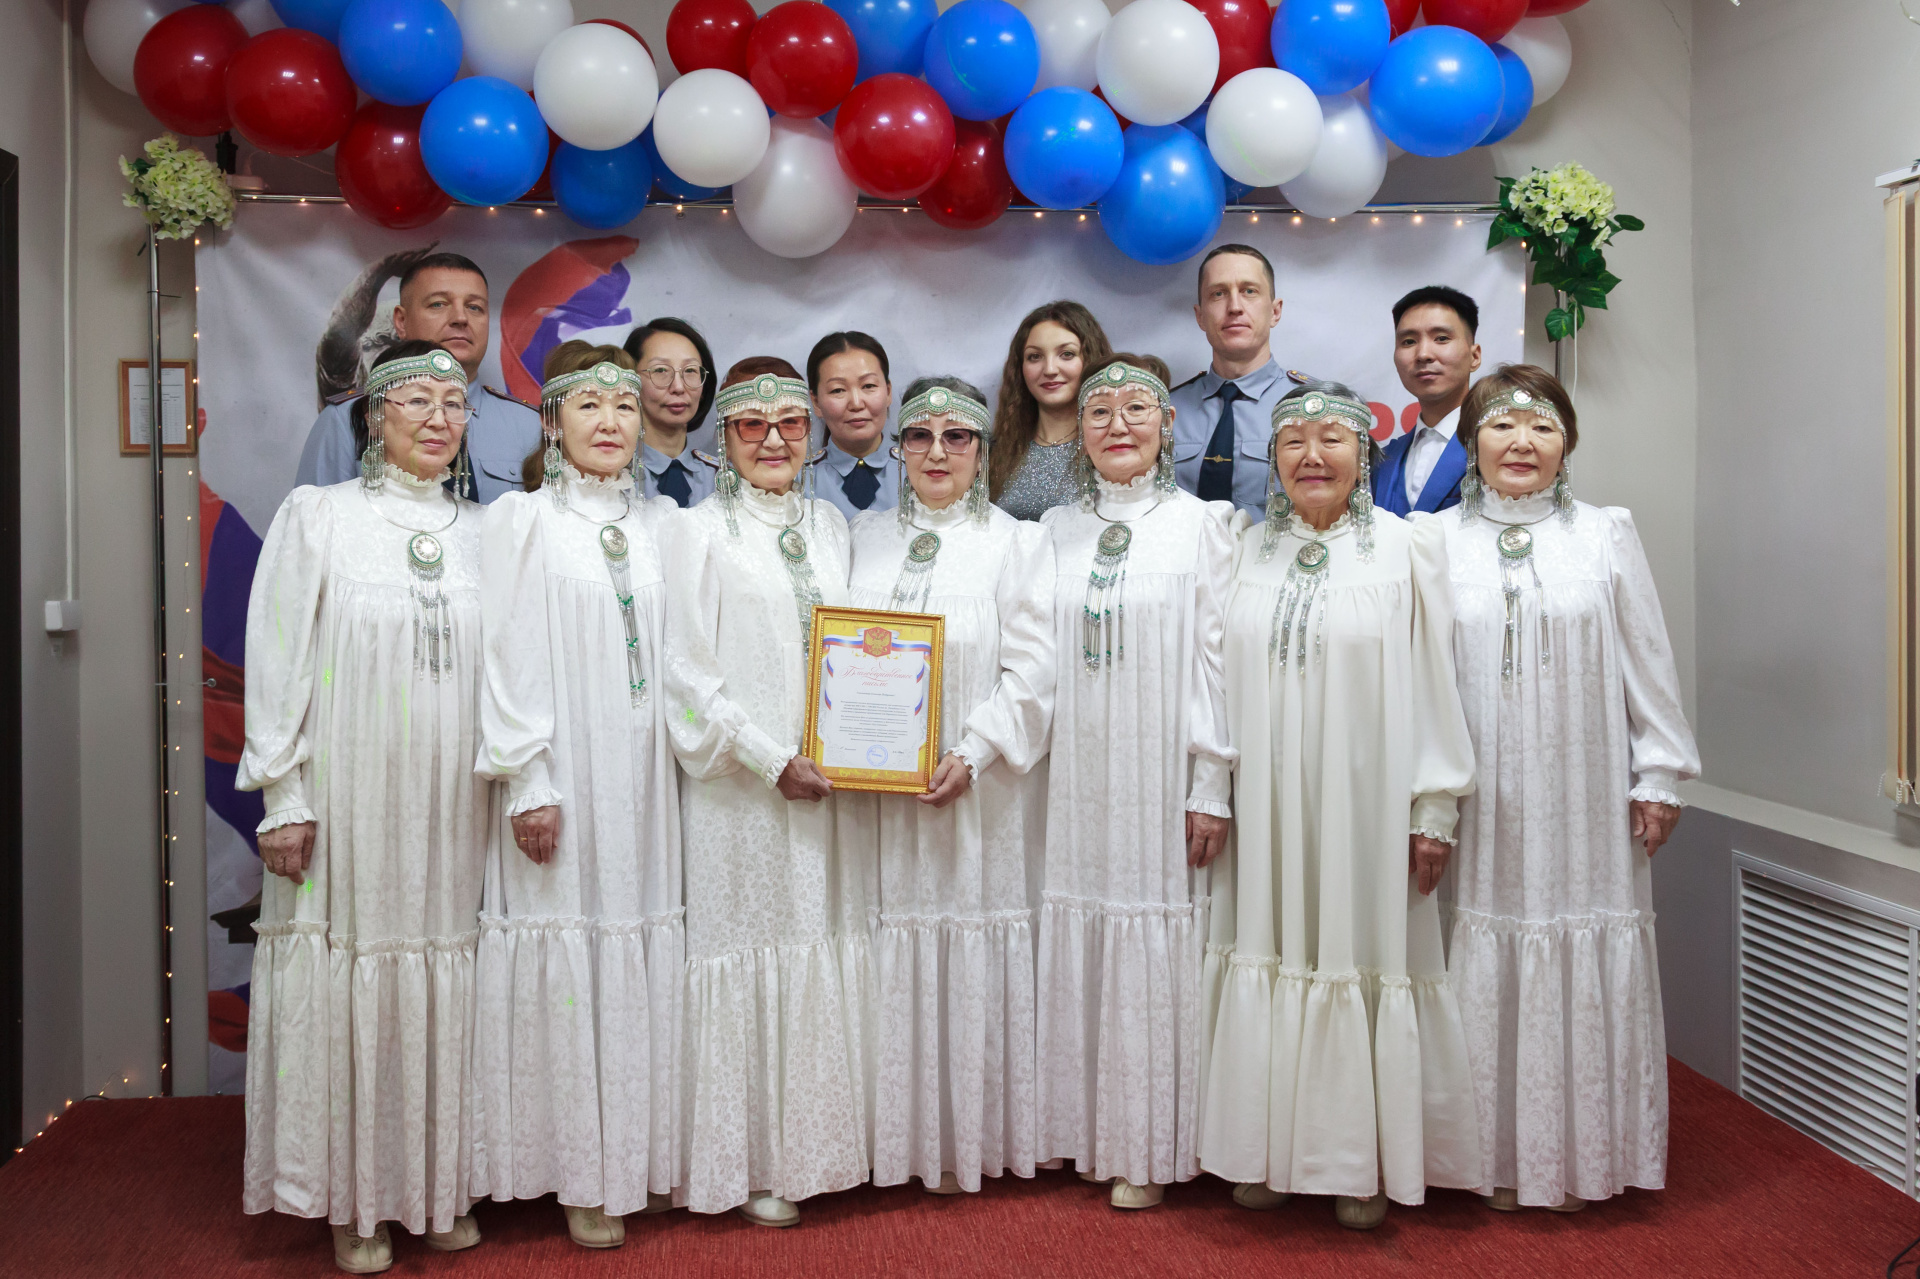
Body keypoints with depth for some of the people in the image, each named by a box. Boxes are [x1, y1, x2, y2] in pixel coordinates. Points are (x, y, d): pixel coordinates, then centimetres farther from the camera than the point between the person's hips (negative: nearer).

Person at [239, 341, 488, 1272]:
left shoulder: (483, 532, 10)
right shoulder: (317, 515, 1)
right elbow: (276, 665, -2)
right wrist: (282, 797, -8)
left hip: (453, 804, 3)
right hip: (347, 801, -2)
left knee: (445, 985, 6)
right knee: (350, 981, 2)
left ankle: (443, 1186, 20)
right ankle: (355, 1201, 16)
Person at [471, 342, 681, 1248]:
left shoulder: (660, 525, 12)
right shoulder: (519, 521, 0)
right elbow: (508, 661, -6)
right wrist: (528, 784, -12)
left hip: (647, 780, 4)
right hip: (564, 780, -4)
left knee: (645, 952, 6)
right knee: (569, 956, -1)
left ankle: (647, 1153, 18)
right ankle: (584, 1175, 11)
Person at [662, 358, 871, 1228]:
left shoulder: (831, 526, 13)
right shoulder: (702, 533, -2)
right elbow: (688, 674, -8)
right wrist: (774, 760, -13)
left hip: (833, 786, 5)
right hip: (742, 790, -4)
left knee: (828, 953, 7)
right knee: (752, 954, -1)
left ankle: (819, 1146, 19)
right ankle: (750, 1164, 10)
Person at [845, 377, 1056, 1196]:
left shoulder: (1017, 544, 3)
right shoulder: (866, 537, 14)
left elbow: (1029, 672, -4)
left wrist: (972, 753, -16)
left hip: (974, 785, -3)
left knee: (969, 949, 1)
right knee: (890, 945, 4)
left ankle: (966, 1138, 13)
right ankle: (891, 1135, 16)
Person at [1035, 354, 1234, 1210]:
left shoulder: (1201, 524, 0)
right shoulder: (1057, 530, 10)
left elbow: (1216, 660, -4)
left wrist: (1211, 787, -9)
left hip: (1160, 779, -3)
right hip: (1075, 777, 3)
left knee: (1153, 945, 1)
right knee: (1076, 943, 7)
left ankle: (1148, 1149, 14)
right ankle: (1077, 1130, 21)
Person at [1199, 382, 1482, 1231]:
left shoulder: (1406, 550, -1)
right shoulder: (1247, 551, 8)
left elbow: (1432, 684, -3)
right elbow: (1224, 682, 10)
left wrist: (1434, 808, -6)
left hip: (1366, 803, -3)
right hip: (1265, 807, 3)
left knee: (1364, 959, 2)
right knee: (1272, 954, 6)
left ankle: (1365, 1165, 17)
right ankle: (1271, 1152, 20)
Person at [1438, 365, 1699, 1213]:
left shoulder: (1607, 535, 4)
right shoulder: (1439, 542, 3)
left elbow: (1648, 661, 6)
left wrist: (1660, 772, 3)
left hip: (1586, 796, 0)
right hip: (1481, 799, 0)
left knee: (1584, 968, 4)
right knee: (1488, 966, 3)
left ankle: (1580, 1158, 19)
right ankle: (1499, 1158, 17)